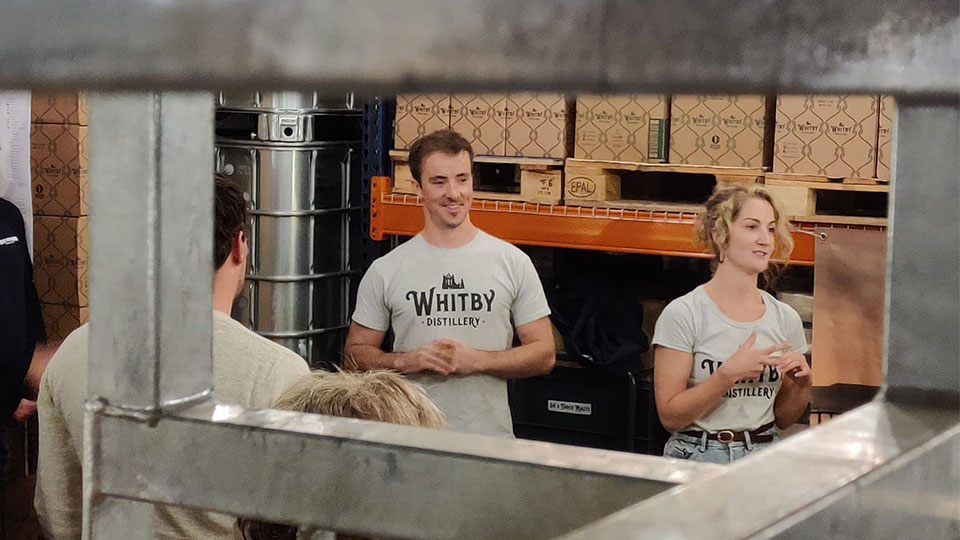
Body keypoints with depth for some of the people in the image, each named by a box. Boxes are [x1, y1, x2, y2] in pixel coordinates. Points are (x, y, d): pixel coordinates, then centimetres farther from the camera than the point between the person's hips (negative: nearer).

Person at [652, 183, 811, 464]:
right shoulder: (683, 314, -5)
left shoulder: (785, 317, 10)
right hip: (697, 456, -4)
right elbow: (670, 416, -8)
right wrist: (729, 373, -16)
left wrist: (802, 383, -2)